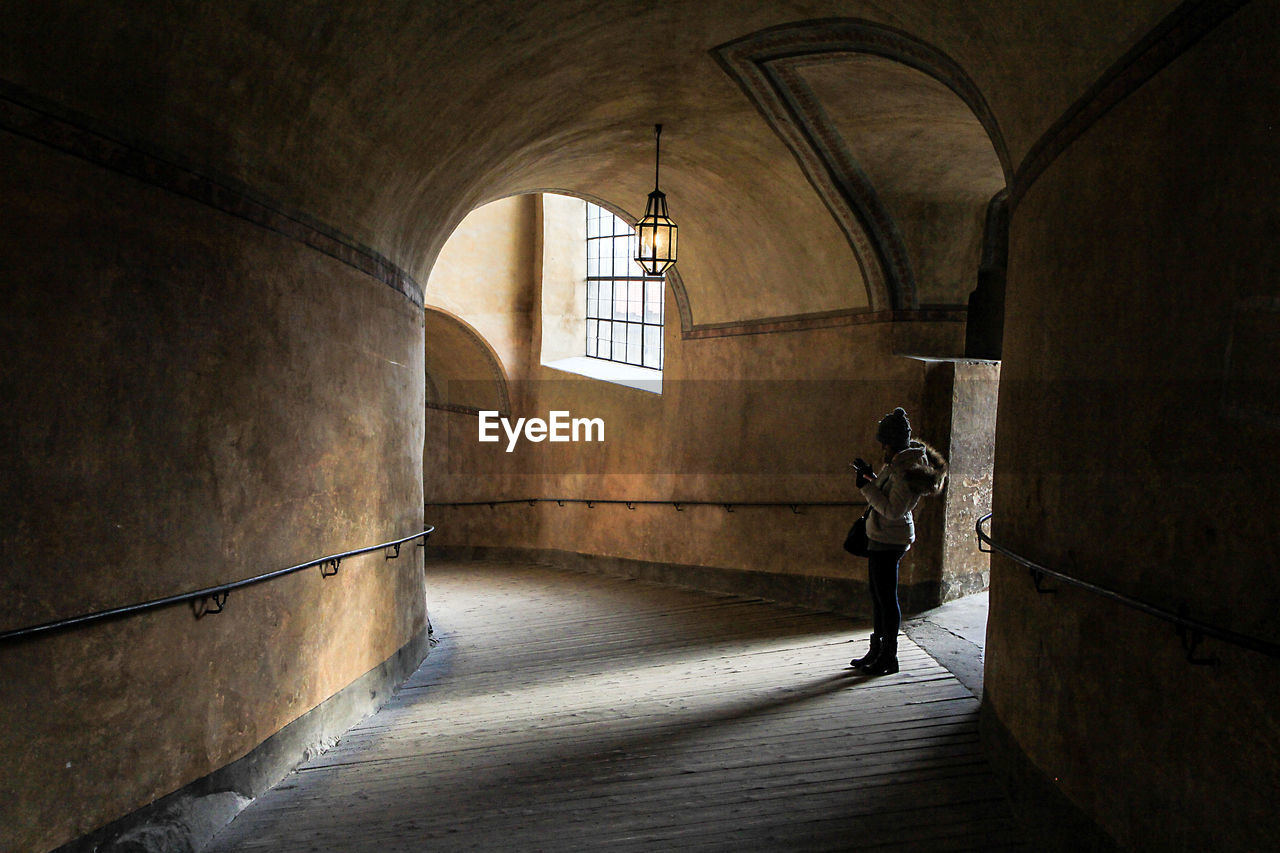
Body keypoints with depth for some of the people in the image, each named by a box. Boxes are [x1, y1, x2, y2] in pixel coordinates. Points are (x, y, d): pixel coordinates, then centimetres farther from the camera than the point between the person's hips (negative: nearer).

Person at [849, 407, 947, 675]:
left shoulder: (906, 471, -22)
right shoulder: (895, 463, 9)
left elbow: (893, 510, -25)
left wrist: (867, 486, -22)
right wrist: (871, 476, 15)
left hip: (889, 541, -10)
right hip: (880, 538, 10)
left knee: (887, 597, -1)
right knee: (878, 595, 16)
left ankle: (889, 657, 12)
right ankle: (877, 651, 28)